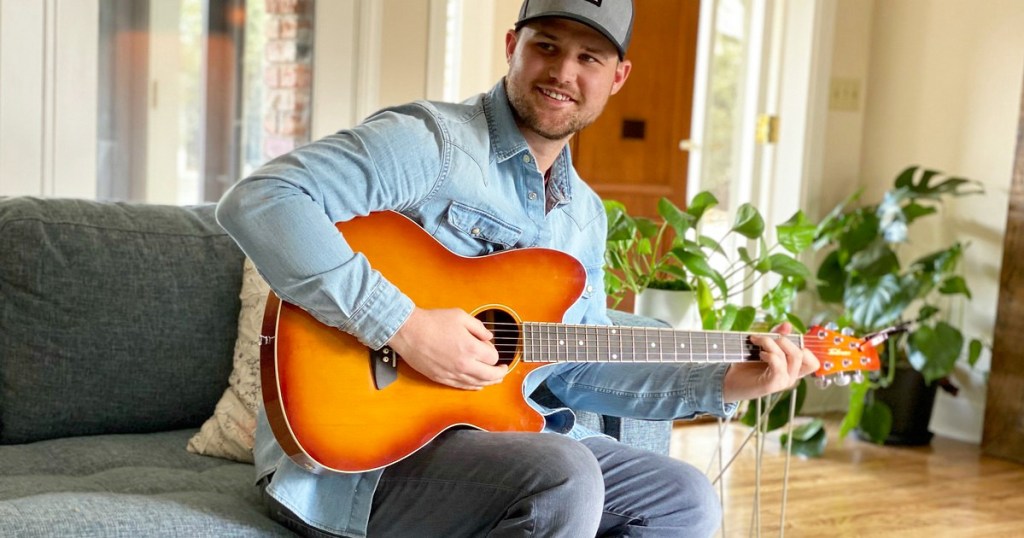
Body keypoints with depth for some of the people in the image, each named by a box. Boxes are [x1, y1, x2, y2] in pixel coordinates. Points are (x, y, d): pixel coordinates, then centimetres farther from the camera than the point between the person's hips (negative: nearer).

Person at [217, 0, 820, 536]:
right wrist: (402, 326, -29)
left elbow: (581, 369, 16)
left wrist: (726, 385, 8)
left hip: (494, 437, 8)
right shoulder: (430, 141, -14)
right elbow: (257, 201, -26)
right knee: (564, 477, -32)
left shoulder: (585, 214, 12)